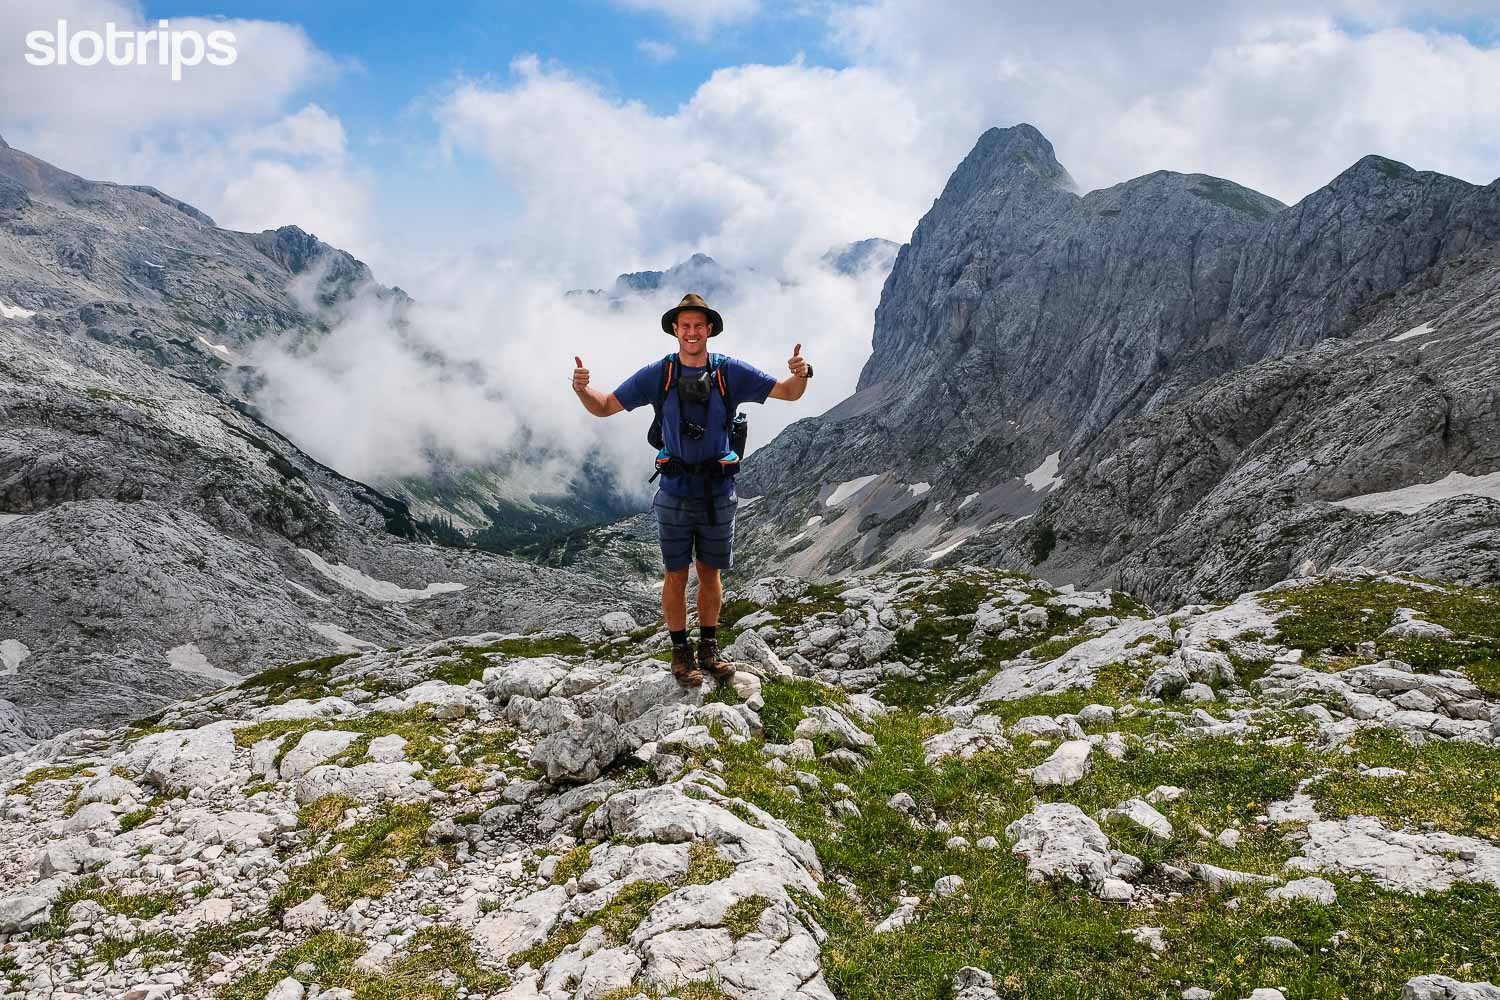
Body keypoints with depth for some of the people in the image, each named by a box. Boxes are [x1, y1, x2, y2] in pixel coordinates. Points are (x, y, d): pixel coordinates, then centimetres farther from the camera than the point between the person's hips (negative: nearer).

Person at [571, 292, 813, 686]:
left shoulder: (730, 371, -2)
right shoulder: (657, 374, -2)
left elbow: (788, 393, 0)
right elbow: (604, 407, 1)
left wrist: (800, 374, -23)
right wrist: (582, 389, -21)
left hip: (718, 492, 1)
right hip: (675, 492, -1)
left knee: (710, 574, 12)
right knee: (676, 576, 6)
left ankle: (709, 649, 28)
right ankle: (681, 653, 21)